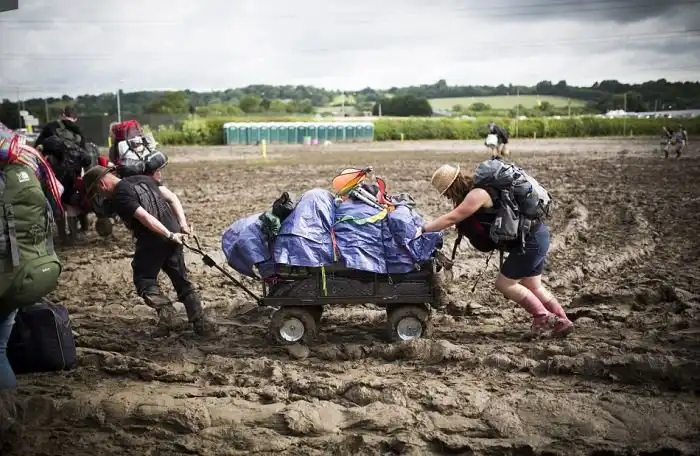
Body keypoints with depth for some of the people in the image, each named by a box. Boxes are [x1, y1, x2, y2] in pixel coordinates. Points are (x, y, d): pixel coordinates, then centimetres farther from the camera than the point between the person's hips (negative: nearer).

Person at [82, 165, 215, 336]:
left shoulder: (118, 198, -7)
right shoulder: (143, 178, 16)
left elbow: (145, 218, -18)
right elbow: (172, 198, 9)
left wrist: (169, 235, -15)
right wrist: (183, 224, 4)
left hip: (152, 241, -7)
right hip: (173, 232, 7)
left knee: (144, 279, 13)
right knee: (181, 280, 15)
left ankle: (165, 309, -8)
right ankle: (200, 322, 15)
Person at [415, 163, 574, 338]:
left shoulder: (477, 195, -20)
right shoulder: (478, 189, 10)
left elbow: (451, 218, -22)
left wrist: (423, 229, -19)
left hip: (531, 241, -10)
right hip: (536, 234, 10)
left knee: (504, 284, -1)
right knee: (533, 286, 19)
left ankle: (544, 316, 7)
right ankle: (561, 321, 27)